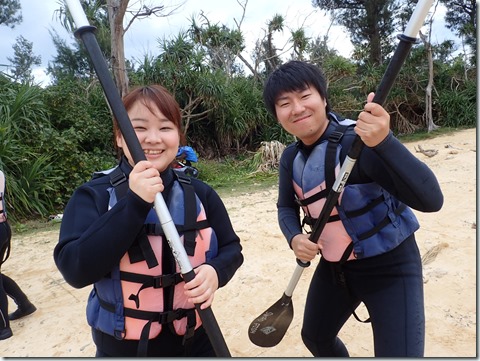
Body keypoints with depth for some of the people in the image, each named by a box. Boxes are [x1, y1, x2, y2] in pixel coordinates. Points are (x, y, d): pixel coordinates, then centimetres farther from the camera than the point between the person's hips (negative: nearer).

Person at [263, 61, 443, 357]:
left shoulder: (360, 140, -28)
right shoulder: (291, 158, -6)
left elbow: (430, 199, -36)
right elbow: (286, 207, 8)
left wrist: (384, 142, -51)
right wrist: (294, 237, -13)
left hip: (389, 268, -6)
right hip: (334, 265, 7)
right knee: (315, 337, 24)